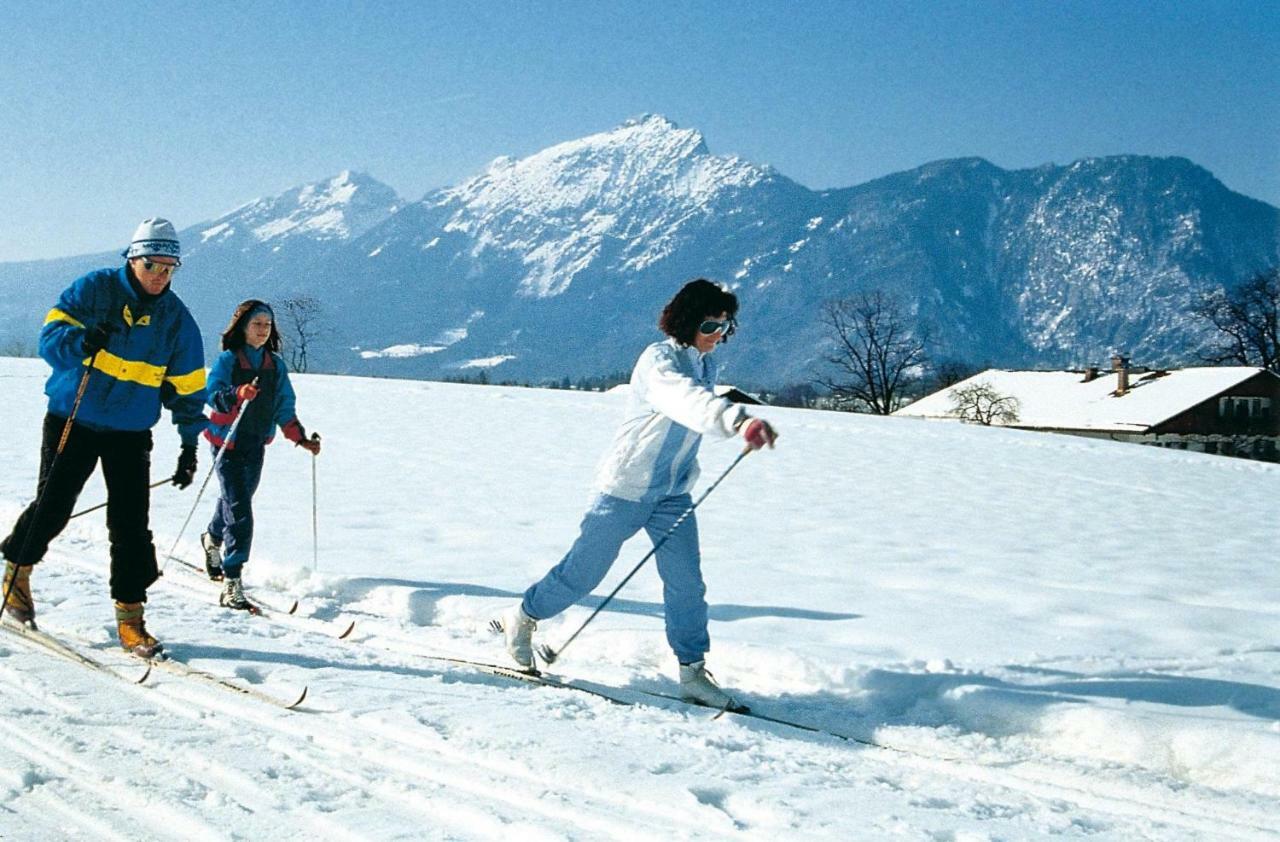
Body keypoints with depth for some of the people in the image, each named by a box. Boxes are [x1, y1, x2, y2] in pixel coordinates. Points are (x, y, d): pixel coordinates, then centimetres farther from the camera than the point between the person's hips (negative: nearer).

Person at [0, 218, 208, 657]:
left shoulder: (177, 319, 0)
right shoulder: (93, 290, -7)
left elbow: (187, 387, 5)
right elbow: (50, 336, -11)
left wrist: (190, 444, 2)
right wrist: (81, 340, -32)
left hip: (131, 432, 2)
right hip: (72, 422, -1)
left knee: (132, 523, -6)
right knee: (53, 506, 2)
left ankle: (129, 614, 1)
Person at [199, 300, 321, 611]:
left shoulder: (276, 364, 9)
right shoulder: (228, 360, -7)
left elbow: (284, 408, 12)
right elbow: (213, 392, -22)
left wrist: (301, 438, 0)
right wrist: (239, 394, -42)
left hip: (256, 446, 6)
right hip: (228, 444, -6)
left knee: (235, 503, 20)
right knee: (240, 513, -15)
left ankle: (212, 540, 52)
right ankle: (231, 586, -15)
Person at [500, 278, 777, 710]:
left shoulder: (706, 364, 4)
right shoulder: (658, 360, -22)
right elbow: (686, 400, -43)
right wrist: (739, 420, -60)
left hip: (673, 494, 7)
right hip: (626, 487, -7)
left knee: (686, 582, 0)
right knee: (583, 571, 6)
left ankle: (693, 671, 10)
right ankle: (523, 617, 29)